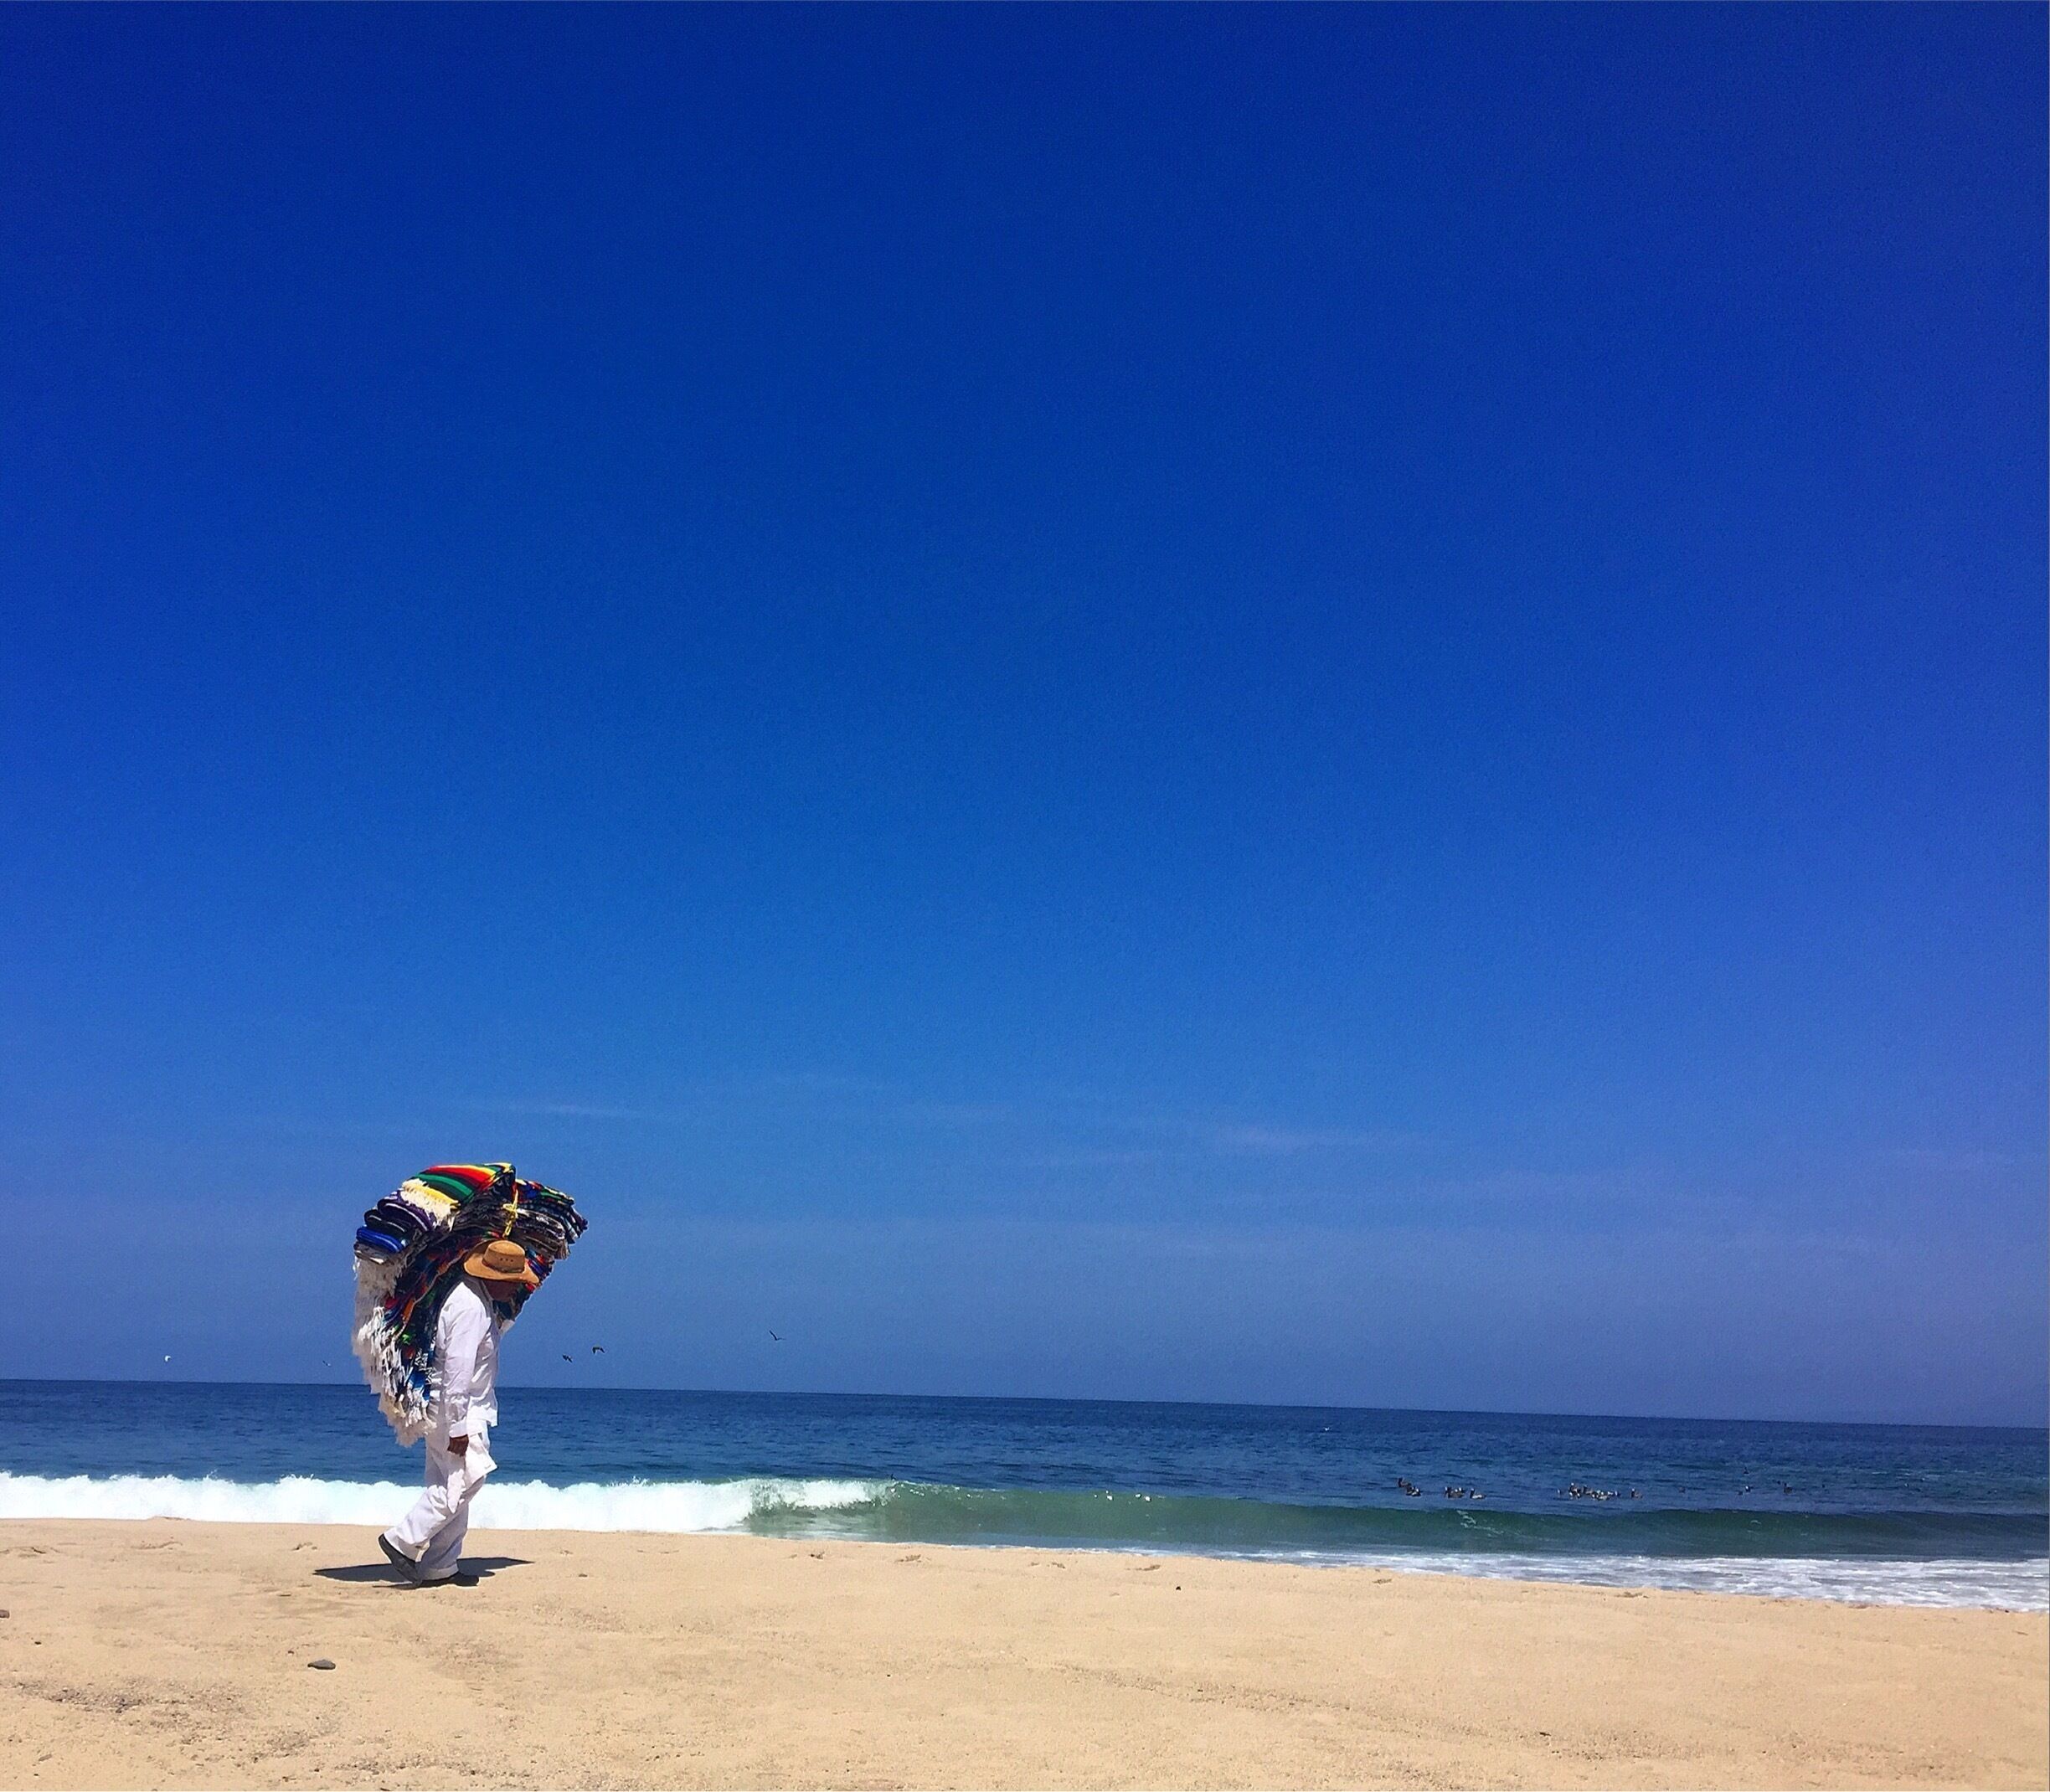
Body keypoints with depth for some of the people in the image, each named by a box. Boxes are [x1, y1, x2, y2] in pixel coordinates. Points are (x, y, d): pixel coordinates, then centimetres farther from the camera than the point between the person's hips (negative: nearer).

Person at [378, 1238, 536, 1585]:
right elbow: (458, 1368, -26)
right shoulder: (470, 1306, -21)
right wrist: (458, 1426, -26)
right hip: (455, 1409, -10)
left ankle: (439, 1568, 15)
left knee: (452, 1486, 11)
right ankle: (402, 1541, -3)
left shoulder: (482, 1299, 9)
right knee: (462, 1481, -11)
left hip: (467, 1408, 10)